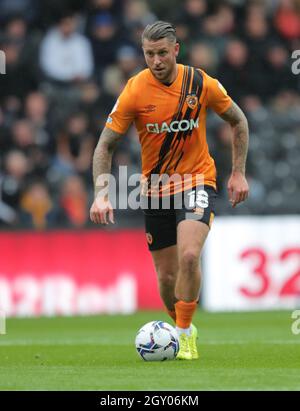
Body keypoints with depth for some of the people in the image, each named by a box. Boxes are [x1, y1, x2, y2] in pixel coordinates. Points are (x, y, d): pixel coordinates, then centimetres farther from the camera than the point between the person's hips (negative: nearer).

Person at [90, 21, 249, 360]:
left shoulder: (202, 84, -10)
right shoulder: (134, 92, -12)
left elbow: (238, 121, 7)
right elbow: (105, 145, -7)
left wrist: (238, 173, 3)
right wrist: (101, 194, -19)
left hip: (197, 181, -1)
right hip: (155, 189, 1)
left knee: (189, 256, -25)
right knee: (166, 276, 4)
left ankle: (185, 333, -10)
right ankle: (181, 327, 31)